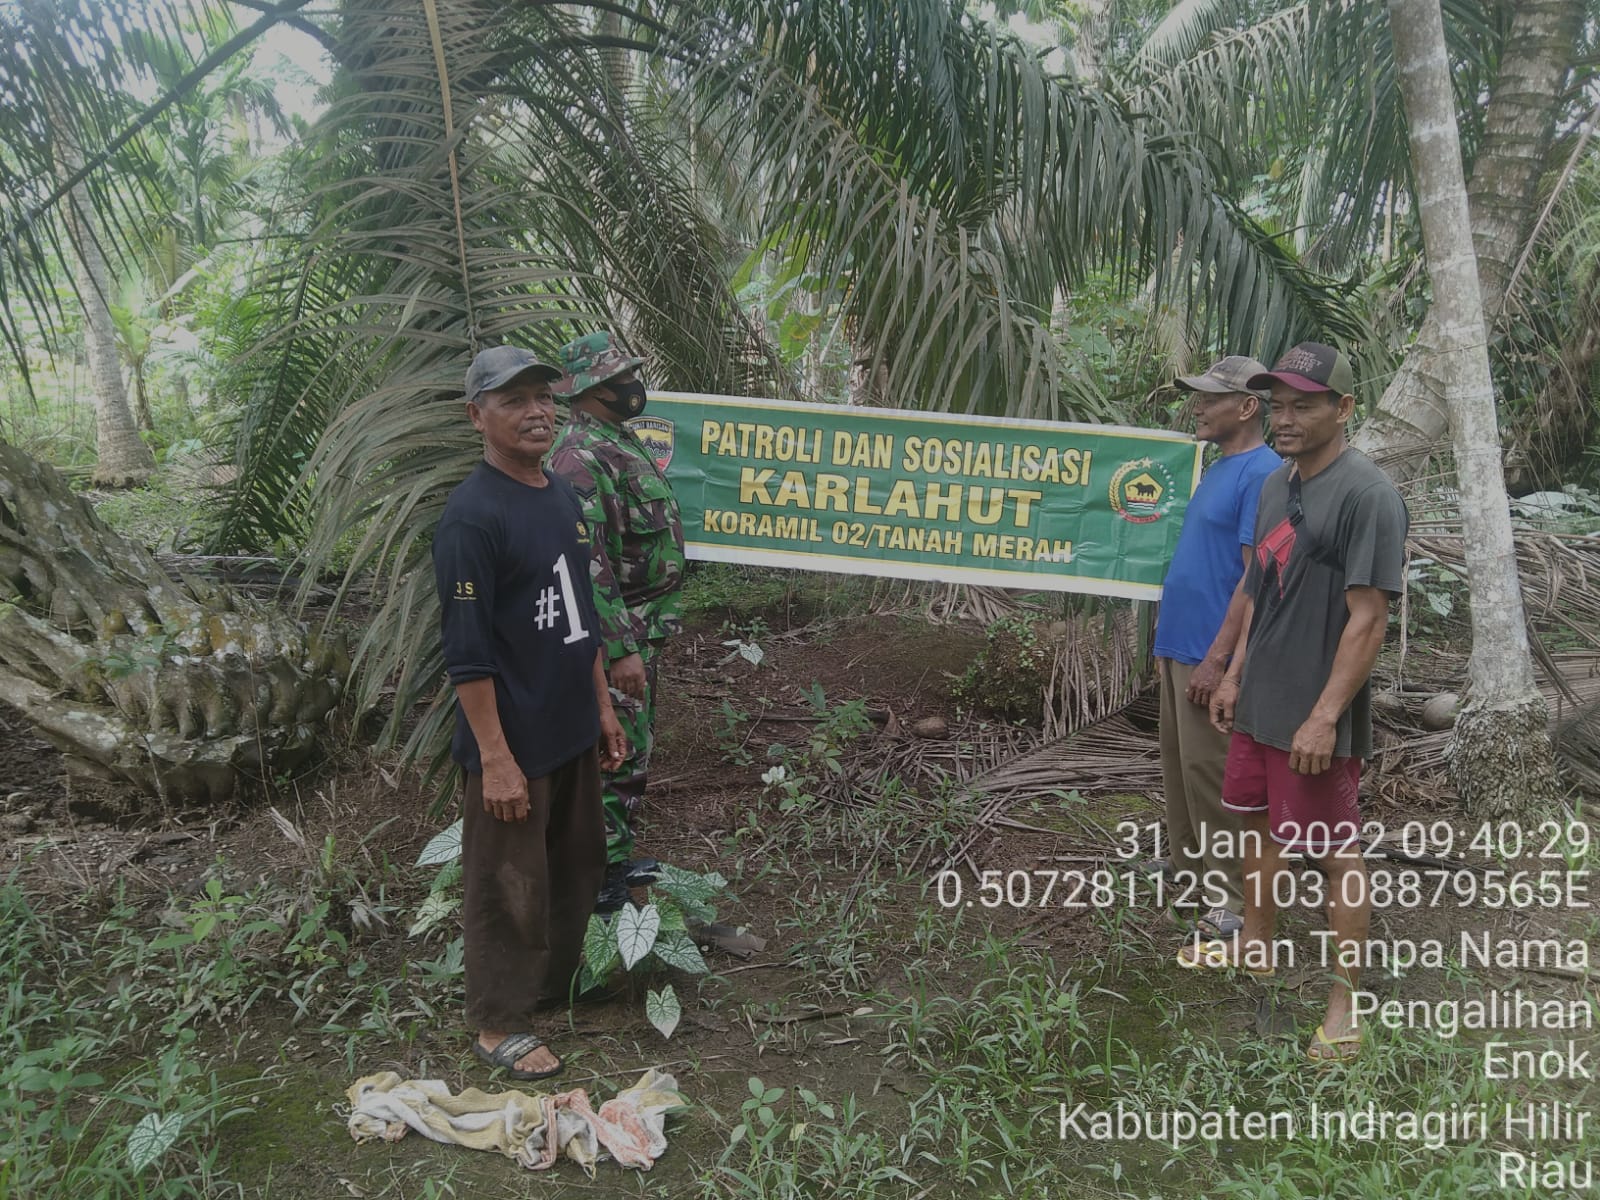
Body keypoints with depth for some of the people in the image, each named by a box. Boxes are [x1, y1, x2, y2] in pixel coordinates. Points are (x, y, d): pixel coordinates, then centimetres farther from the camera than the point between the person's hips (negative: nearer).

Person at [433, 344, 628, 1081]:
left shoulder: (563, 498, 7)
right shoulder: (472, 517, -19)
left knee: (577, 866, 21)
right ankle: (499, 1025, 25)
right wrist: (494, 758, -20)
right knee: (510, 886, 7)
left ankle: (556, 982, 43)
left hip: (571, 730, 8)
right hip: (514, 741, -8)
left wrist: (601, 707, 16)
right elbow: (467, 653, -20)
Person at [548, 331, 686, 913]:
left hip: (646, 622, 10)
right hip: (617, 628, -10)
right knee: (618, 753, -2)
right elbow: (587, 565, -26)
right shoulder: (581, 458, -22)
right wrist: (621, 650, -26)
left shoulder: (620, 441, 11)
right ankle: (596, 880, 10)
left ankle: (615, 856, 31)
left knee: (633, 744, 18)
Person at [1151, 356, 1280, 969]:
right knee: (1178, 769, 16)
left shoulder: (1262, 474, -15)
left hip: (1210, 656, -9)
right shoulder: (1218, 469, 14)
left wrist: (1217, 659, -23)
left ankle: (1232, 913, 6)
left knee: (1210, 778, -4)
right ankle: (1187, 877, 30)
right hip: (1179, 646, 9)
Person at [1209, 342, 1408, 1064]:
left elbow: (1368, 619, -20)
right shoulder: (1276, 484, 9)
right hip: (1259, 703, 8)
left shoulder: (1366, 495, -17)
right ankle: (1257, 946, 39)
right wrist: (1235, 675, 16)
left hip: (1317, 715, -8)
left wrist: (1324, 717, -21)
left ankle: (1345, 1002, 15)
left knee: (1337, 849, 2)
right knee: (1259, 820, 20)